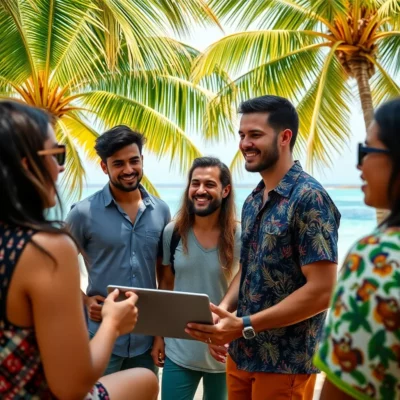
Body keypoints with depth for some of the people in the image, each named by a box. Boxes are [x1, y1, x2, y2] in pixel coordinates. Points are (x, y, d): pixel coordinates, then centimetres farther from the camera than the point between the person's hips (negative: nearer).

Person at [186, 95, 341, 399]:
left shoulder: (309, 198, -17)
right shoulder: (252, 202, 8)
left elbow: (322, 291, -20)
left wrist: (244, 325, -21)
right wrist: (224, 311, -6)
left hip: (285, 364, -7)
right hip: (241, 354, 7)